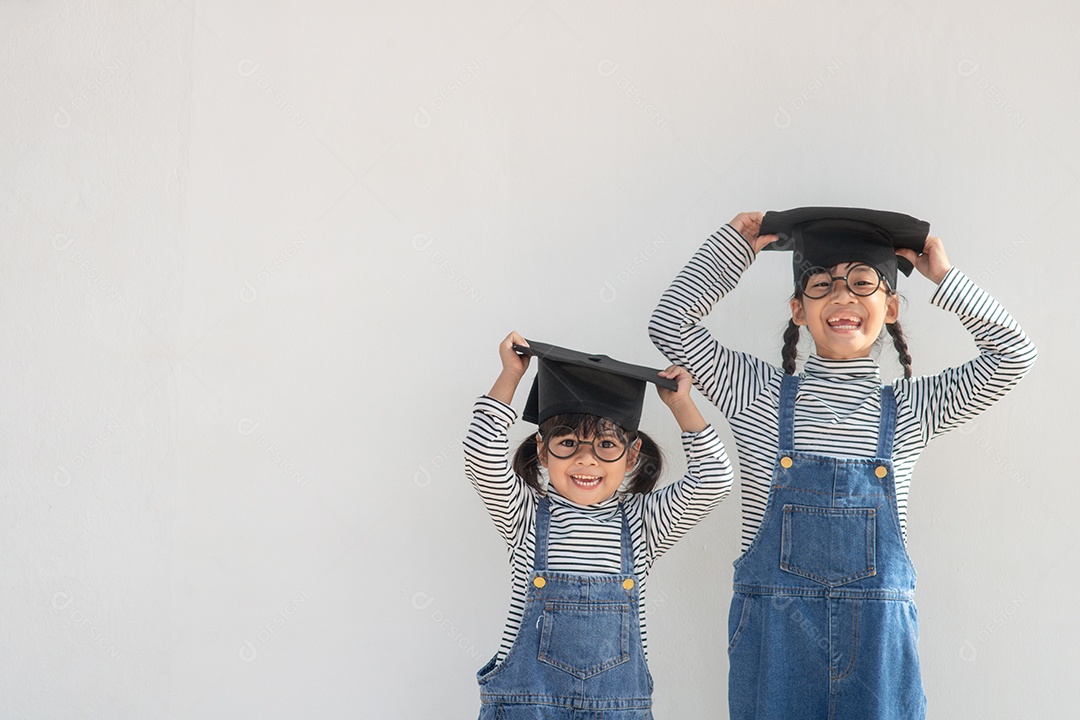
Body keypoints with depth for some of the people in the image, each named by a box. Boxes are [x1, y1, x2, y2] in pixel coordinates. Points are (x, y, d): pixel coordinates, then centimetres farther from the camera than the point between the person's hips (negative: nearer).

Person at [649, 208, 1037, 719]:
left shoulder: (911, 408, 6)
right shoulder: (758, 395, 3)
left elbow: (1013, 354, 3)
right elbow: (670, 326, -1)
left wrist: (945, 278, 4)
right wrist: (735, 243, 3)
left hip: (878, 636, 1)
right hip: (774, 633, -1)